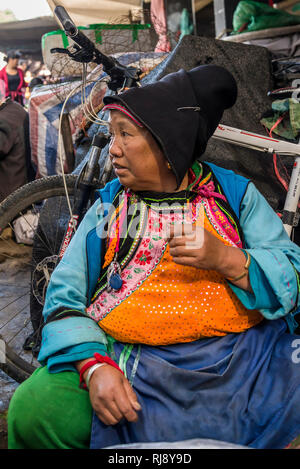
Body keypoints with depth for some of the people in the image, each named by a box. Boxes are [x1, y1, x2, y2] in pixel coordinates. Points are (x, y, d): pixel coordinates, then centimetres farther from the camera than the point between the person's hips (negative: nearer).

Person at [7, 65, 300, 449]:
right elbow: (65, 296, 3)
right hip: (122, 356, 1)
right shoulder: (109, 204, 12)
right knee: (31, 410, -23)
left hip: (241, 355, 0)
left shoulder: (234, 193, 9)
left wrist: (226, 259, -14)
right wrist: (93, 365, -15)